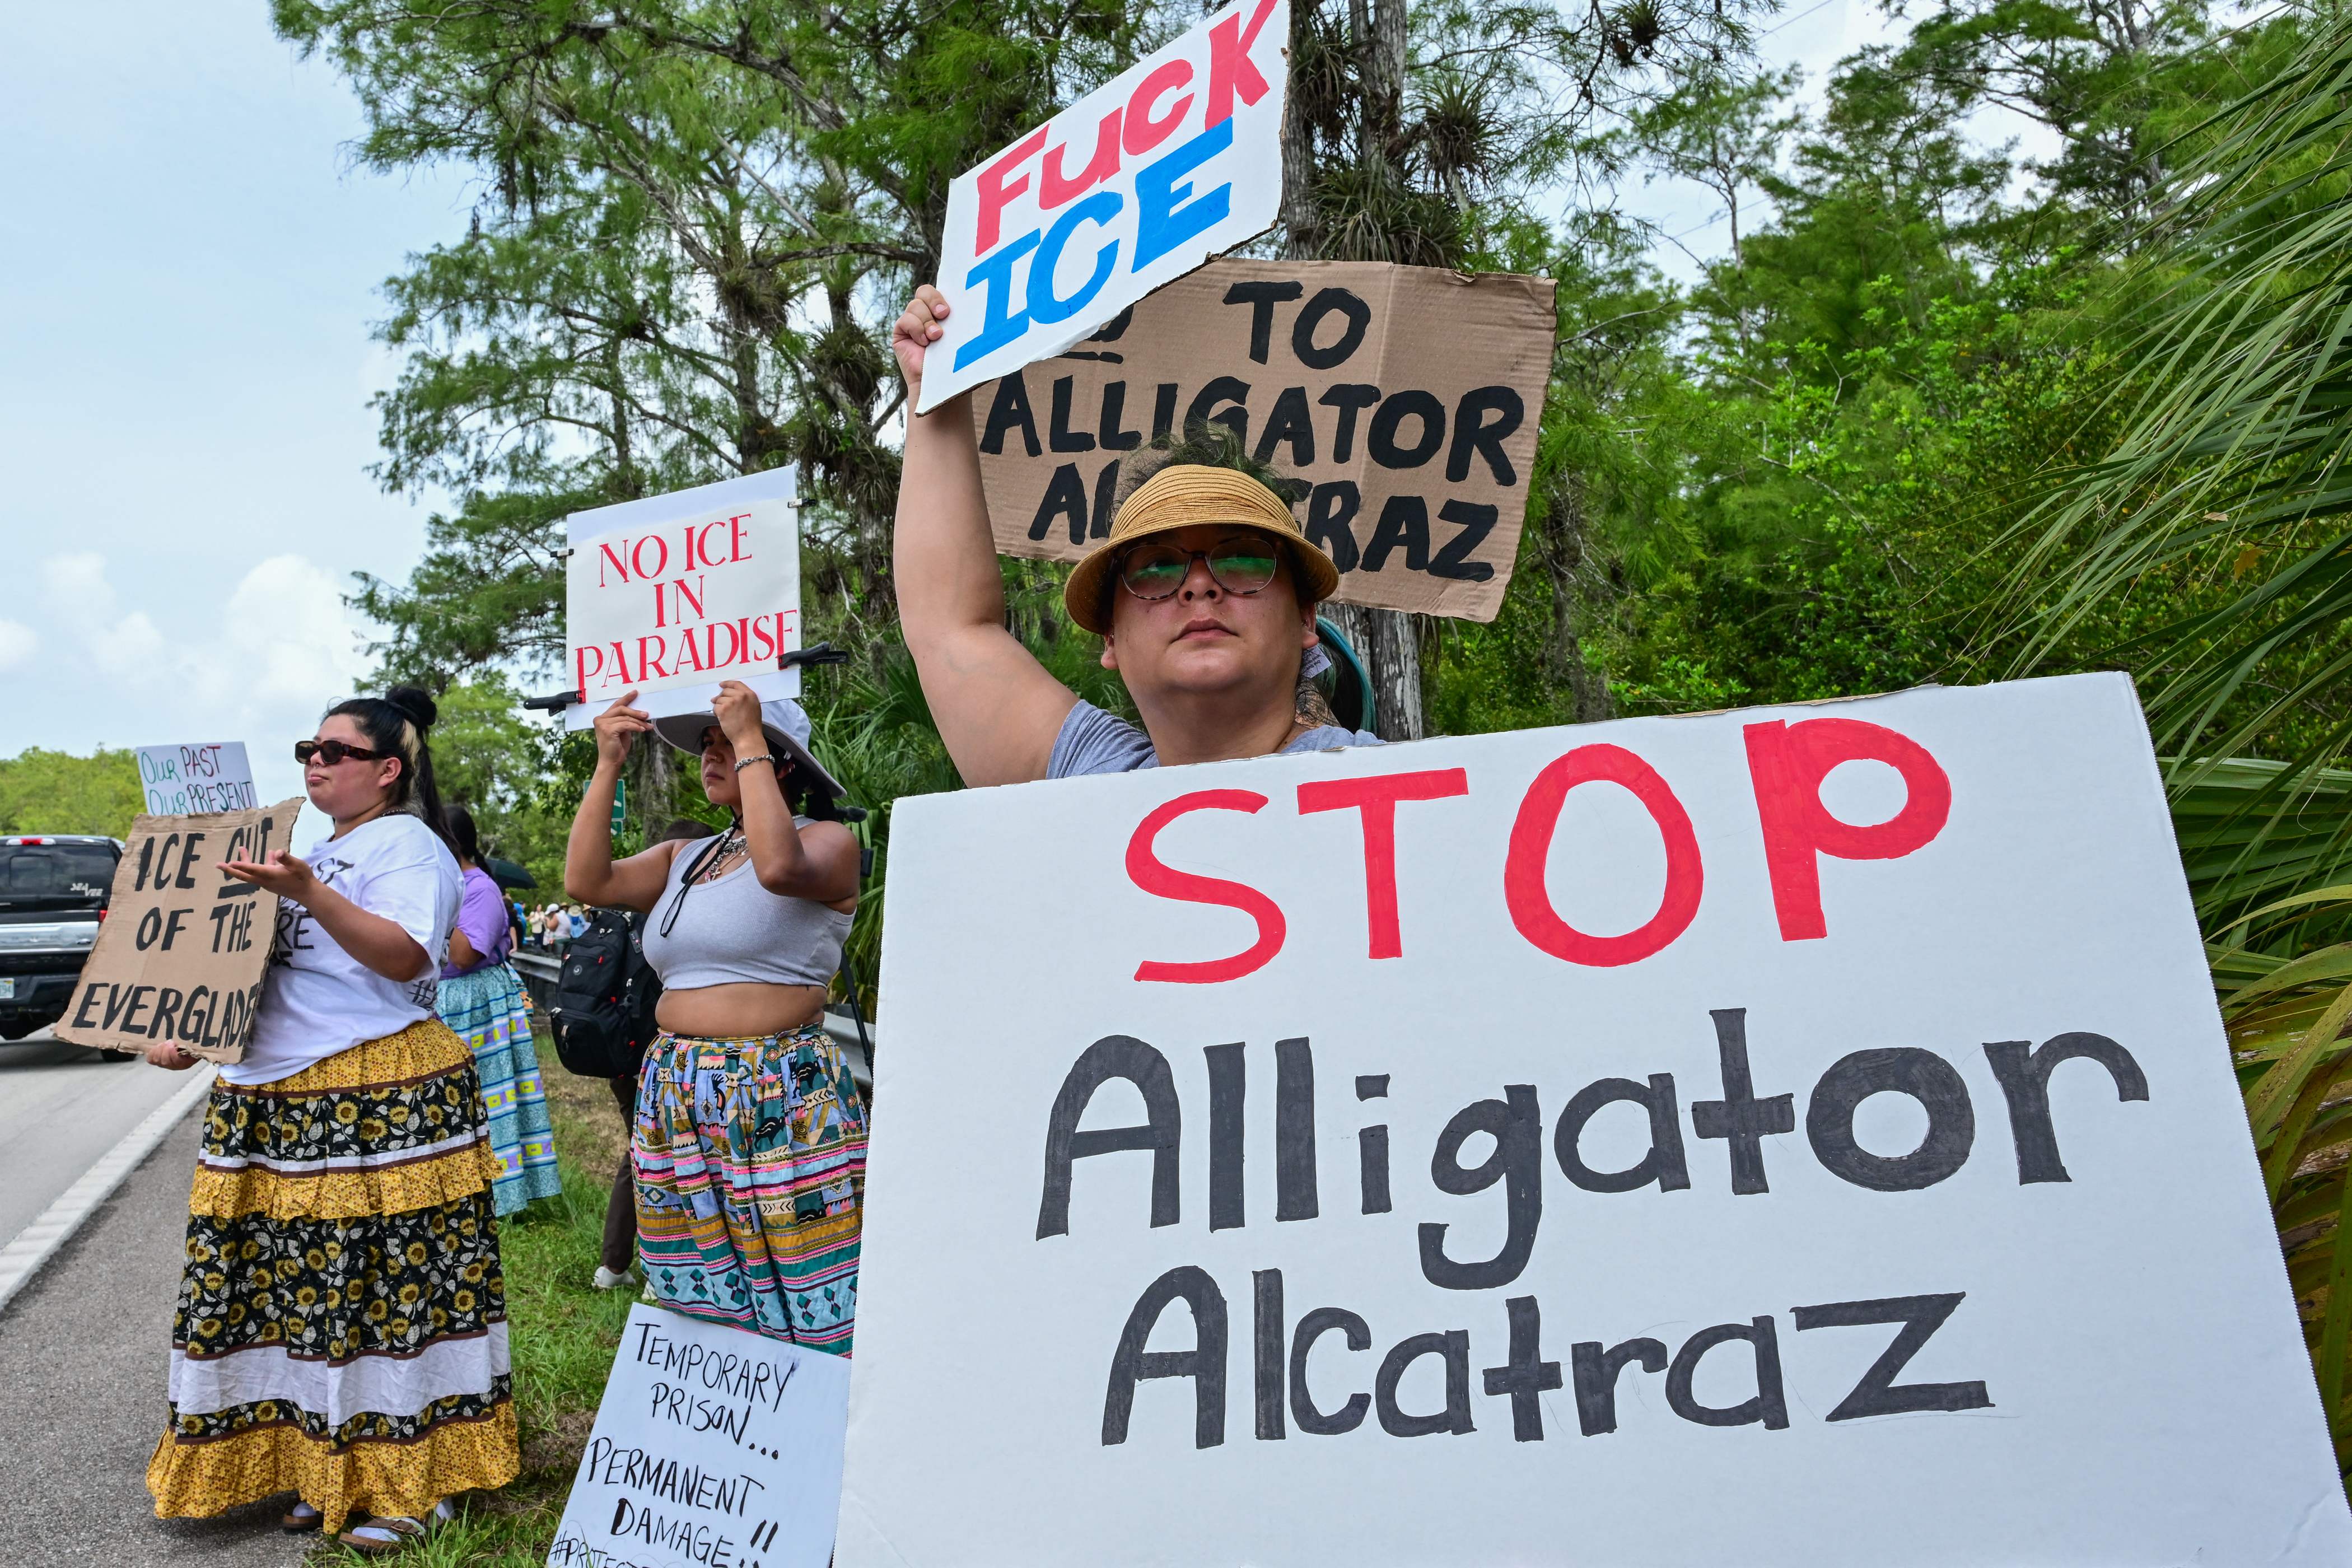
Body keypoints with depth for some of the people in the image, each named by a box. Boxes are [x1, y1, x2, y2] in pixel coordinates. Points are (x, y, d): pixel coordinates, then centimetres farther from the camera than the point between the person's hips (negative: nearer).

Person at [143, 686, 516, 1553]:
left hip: (377, 1100, -9)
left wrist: (308, 894, -31)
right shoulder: (315, 851, 20)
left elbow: (403, 957, -22)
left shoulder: (406, 844, -7)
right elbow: (251, 957, 28)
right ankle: (330, 1467, 25)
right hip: (276, 1100, 9)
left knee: (387, 1281, -4)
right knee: (309, 1286, 11)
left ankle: (412, 1482, 9)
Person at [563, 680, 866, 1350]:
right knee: (696, 1304, 13)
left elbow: (780, 867, -25)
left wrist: (749, 743, -17)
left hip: (782, 1099, -7)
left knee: (804, 1306, -4)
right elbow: (587, 880, 5)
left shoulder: (827, 840, -3)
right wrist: (608, 765, 5)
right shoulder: (684, 857, 17)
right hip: (674, 1093, 7)